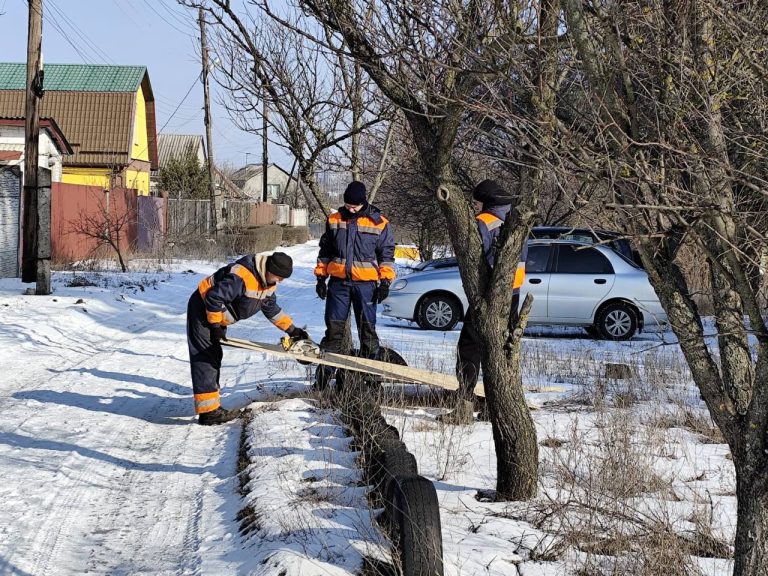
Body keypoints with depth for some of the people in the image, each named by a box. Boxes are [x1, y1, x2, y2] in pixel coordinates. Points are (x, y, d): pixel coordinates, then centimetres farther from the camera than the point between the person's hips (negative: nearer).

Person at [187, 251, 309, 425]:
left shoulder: (269, 282, 0)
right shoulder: (242, 276, -32)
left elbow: (271, 308, 15)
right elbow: (214, 297, -30)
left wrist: (291, 329, 11)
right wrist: (216, 326, -23)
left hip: (218, 316, 10)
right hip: (203, 310, -10)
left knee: (214, 357, 13)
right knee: (205, 358, -14)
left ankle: (212, 406, 18)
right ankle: (208, 411, -20)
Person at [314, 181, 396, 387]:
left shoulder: (379, 223, 0)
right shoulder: (334, 221, 8)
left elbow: (387, 254, 4)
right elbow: (325, 251, 15)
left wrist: (385, 282, -3)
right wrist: (321, 277, 11)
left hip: (366, 283, -2)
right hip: (338, 281, 2)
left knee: (367, 328, 1)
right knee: (333, 327, 3)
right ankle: (325, 369, 5)